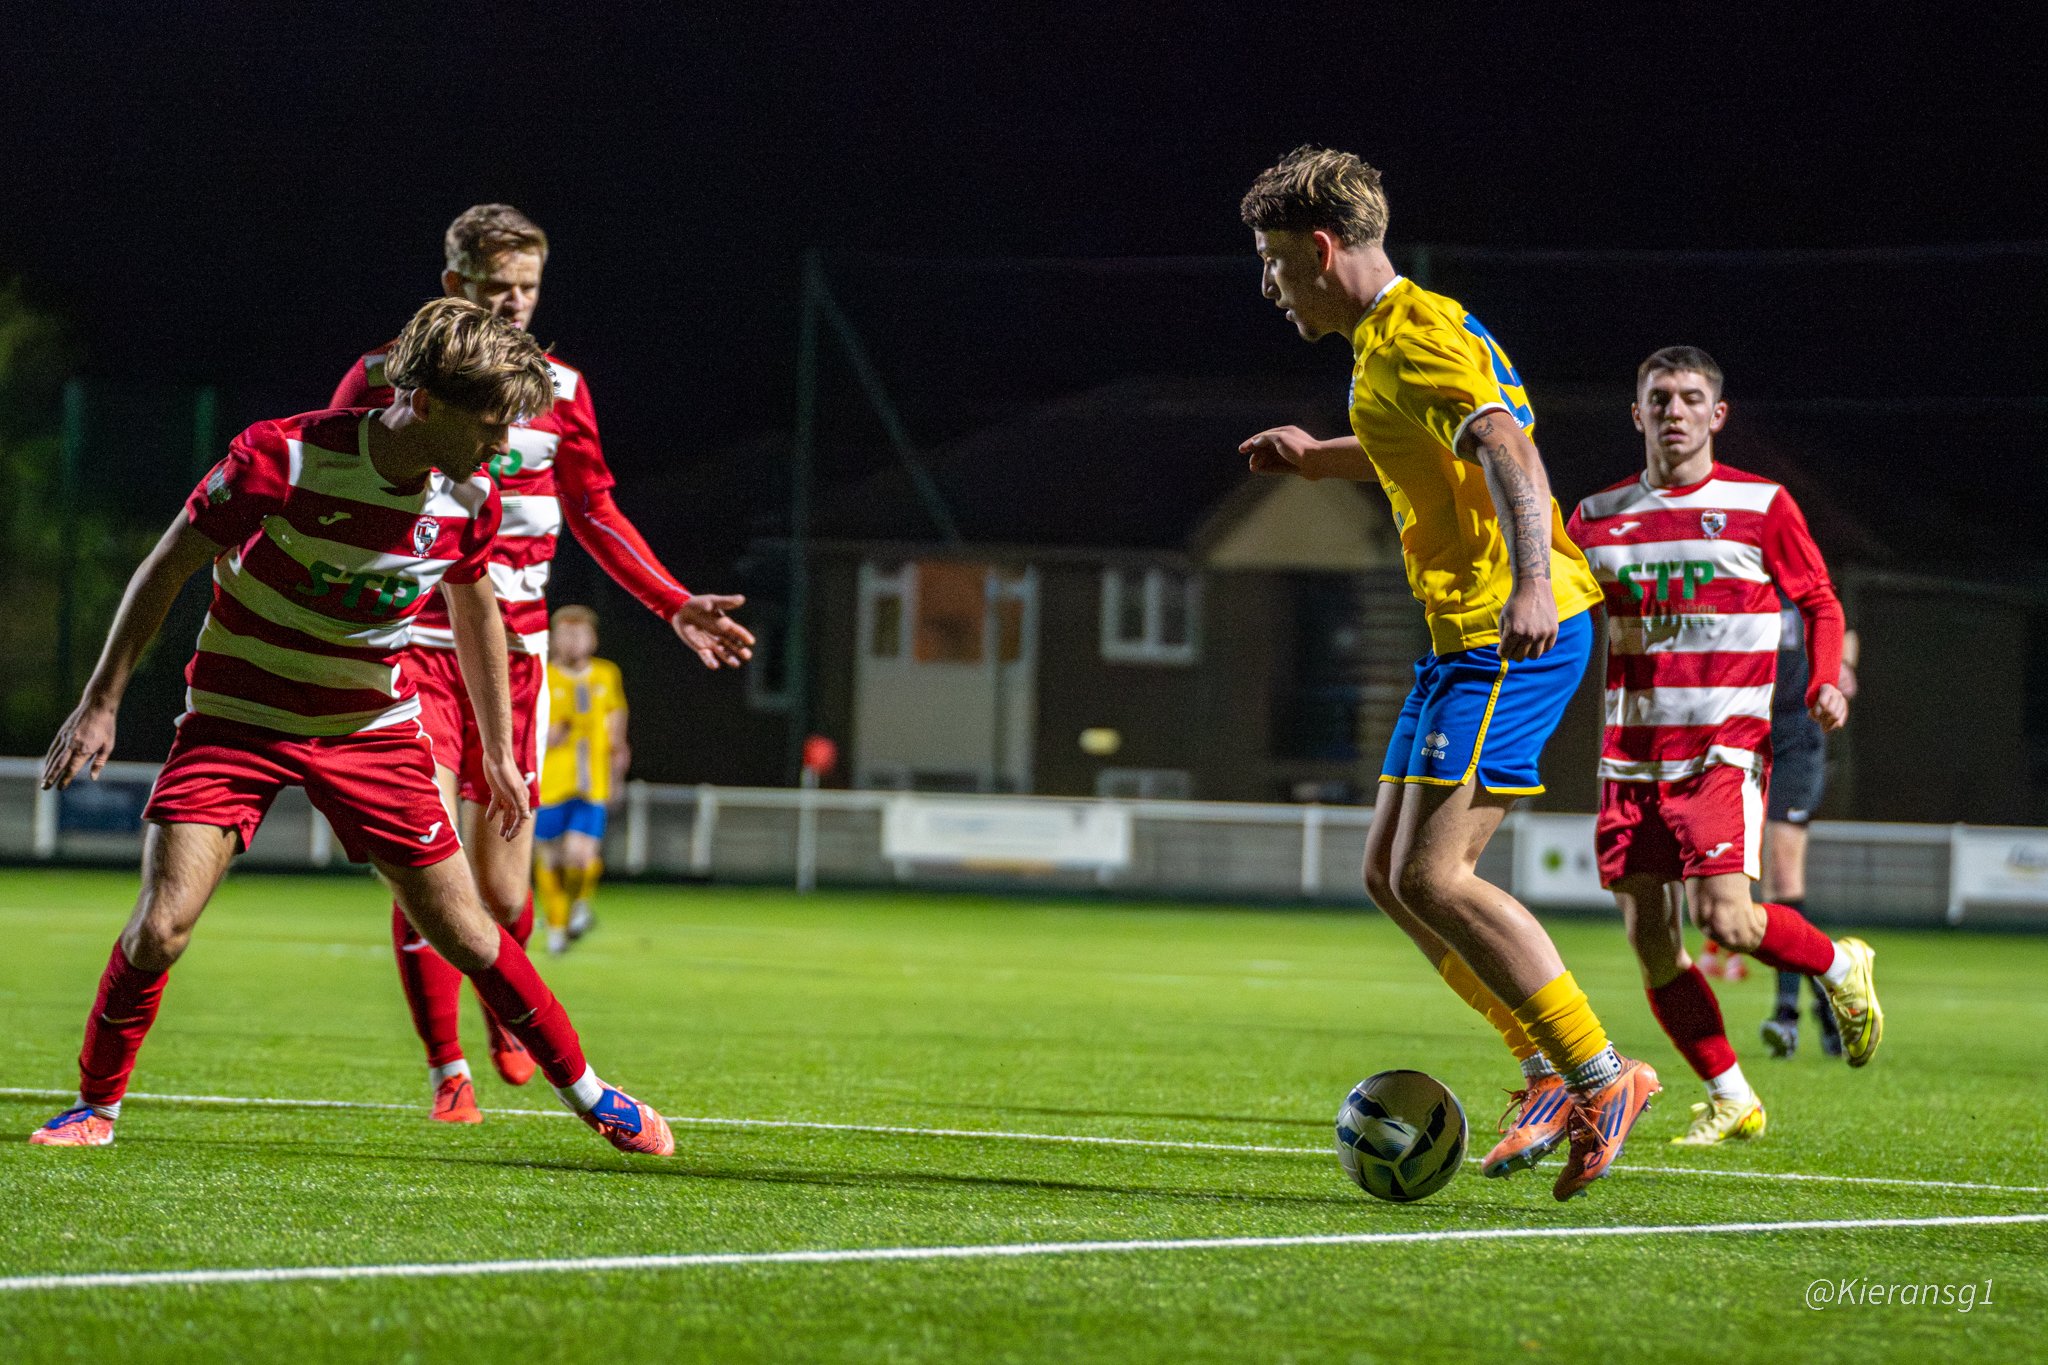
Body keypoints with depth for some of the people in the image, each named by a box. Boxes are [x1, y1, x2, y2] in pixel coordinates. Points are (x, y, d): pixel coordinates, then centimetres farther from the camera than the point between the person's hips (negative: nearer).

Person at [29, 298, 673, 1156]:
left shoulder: (469, 499, -9)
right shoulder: (282, 457, -24)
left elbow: (474, 610, 12)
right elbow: (169, 565, -13)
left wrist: (498, 751, 16)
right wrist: (101, 702, -10)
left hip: (374, 729, 3)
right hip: (238, 720, -3)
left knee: (464, 932, 2)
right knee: (160, 928, -17)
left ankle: (587, 1092, 20)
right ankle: (96, 1106, 5)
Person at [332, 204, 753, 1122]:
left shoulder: (557, 389, 6)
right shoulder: (386, 378, -3)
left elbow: (594, 513, 18)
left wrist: (676, 606, 10)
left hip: (511, 654, 2)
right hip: (410, 644, -2)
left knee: (504, 896, 1)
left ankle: (504, 1012, 35)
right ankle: (448, 1071, 0)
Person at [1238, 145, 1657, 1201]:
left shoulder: (1416, 342, -14)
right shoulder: (1387, 341, 18)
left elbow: (1509, 449, -30)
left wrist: (1532, 581, -45)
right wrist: (1323, 459, 34)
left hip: (1513, 637, -11)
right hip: (1468, 637, 11)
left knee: (1429, 875, -15)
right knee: (1390, 873, 8)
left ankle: (1599, 1076, -11)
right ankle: (1551, 1071, 8)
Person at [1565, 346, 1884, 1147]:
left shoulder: (1760, 505, 0)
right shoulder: (1599, 517, 9)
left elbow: (1819, 602, 7)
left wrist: (1826, 684, -9)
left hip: (1724, 748, -4)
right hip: (1632, 751, 4)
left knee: (1725, 918, -17)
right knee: (1650, 945, -1)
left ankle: (1841, 968, 13)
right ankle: (1731, 1100, 12)